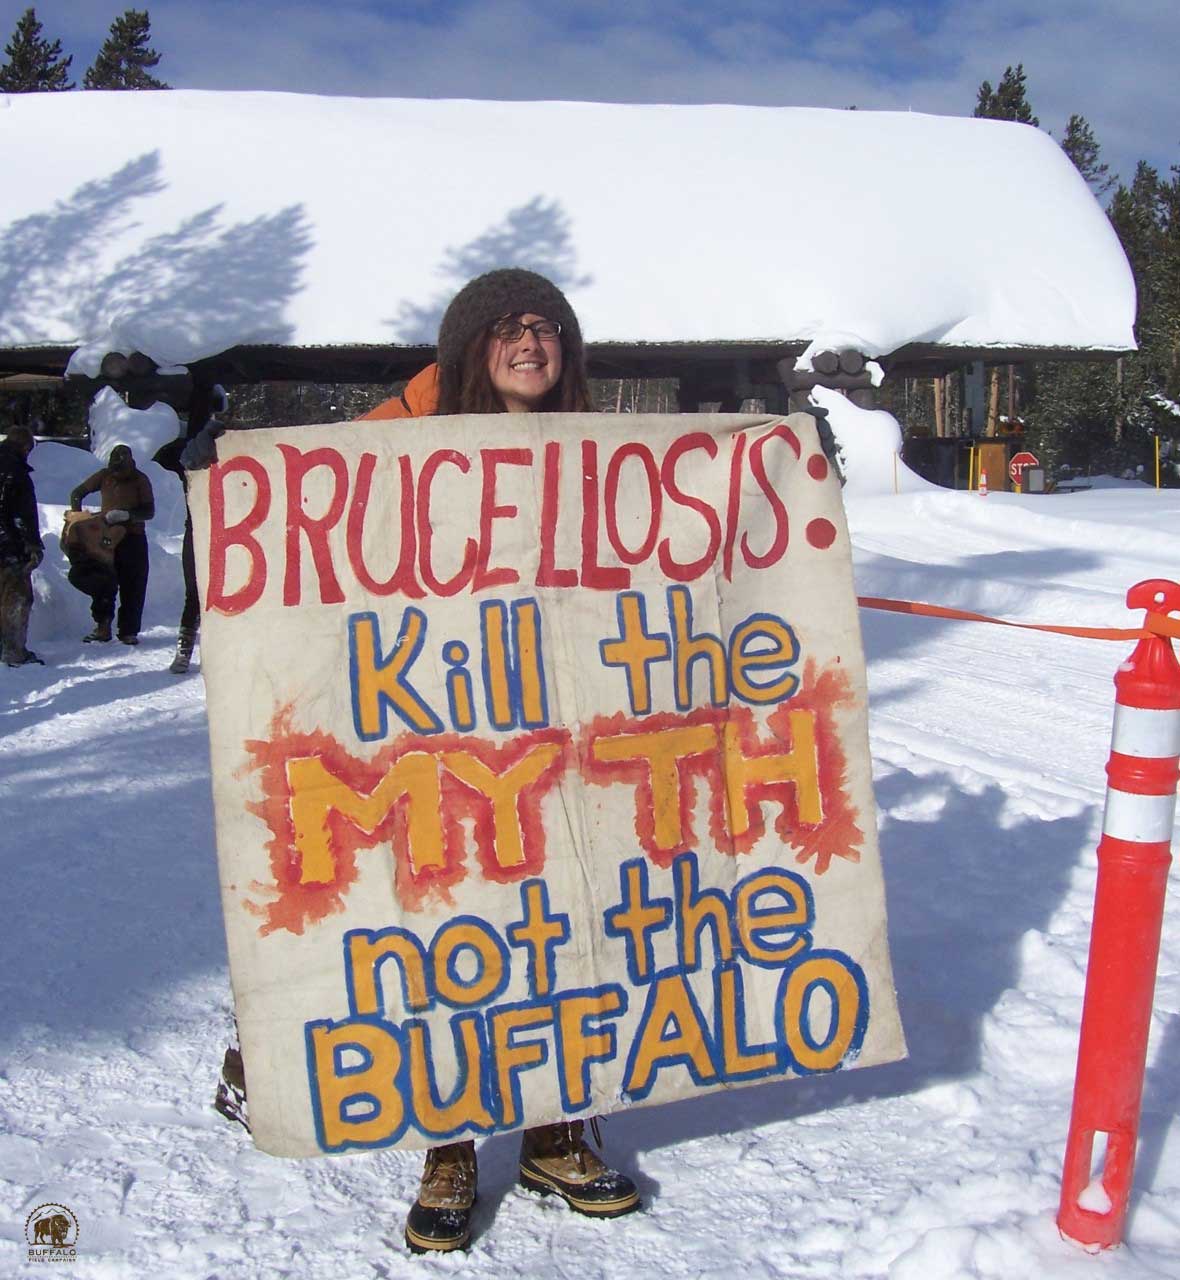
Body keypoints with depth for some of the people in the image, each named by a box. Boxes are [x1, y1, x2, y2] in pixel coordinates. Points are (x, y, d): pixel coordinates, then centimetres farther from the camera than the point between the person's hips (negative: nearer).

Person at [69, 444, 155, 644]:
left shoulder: (140, 480, -2)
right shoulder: (104, 476, 4)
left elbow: (149, 511, -7)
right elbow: (77, 494, 13)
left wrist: (126, 515, -23)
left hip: (133, 539, -2)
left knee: (133, 587, -2)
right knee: (104, 583, -4)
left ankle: (129, 630, 4)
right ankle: (103, 626, 5)